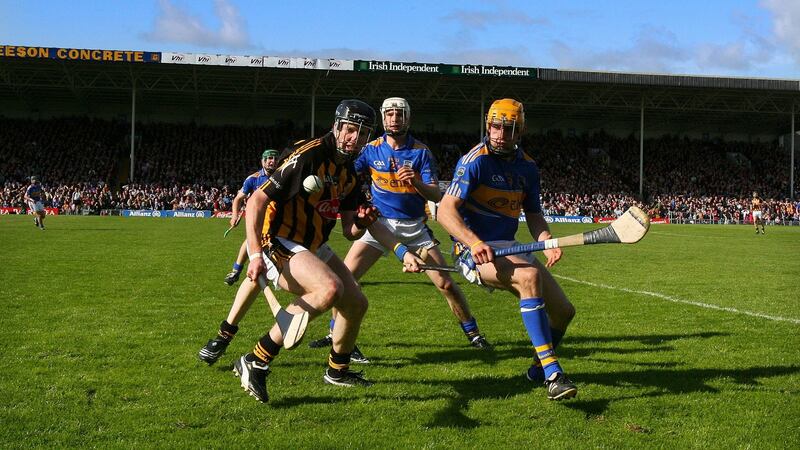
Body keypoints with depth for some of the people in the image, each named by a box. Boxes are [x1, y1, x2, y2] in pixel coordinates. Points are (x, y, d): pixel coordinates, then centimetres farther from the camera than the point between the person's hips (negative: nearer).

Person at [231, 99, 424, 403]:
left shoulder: (348, 173, 8)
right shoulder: (309, 156, -19)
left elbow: (350, 232, 13)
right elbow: (256, 201, -22)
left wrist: (362, 222, -11)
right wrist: (255, 255, -31)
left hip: (312, 248, 9)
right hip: (278, 244, -9)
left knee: (356, 304, 13)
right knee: (330, 287, -33)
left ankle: (337, 370, 39)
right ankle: (256, 363, -27)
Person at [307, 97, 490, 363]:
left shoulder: (421, 151, -4)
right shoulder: (372, 149, 1)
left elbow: (436, 195, -10)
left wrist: (416, 182, -29)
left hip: (414, 227, -1)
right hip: (380, 222, 1)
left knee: (446, 283, -4)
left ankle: (472, 333, 16)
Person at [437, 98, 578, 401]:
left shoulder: (527, 167, 8)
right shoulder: (476, 161, -13)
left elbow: (533, 215, 14)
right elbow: (446, 210, -21)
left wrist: (547, 242, -7)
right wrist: (474, 242, -35)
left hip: (509, 248, 7)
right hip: (474, 251, -7)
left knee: (563, 310, 3)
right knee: (529, 275, -35)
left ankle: (539, 367, 33)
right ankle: (552, 373, -33)